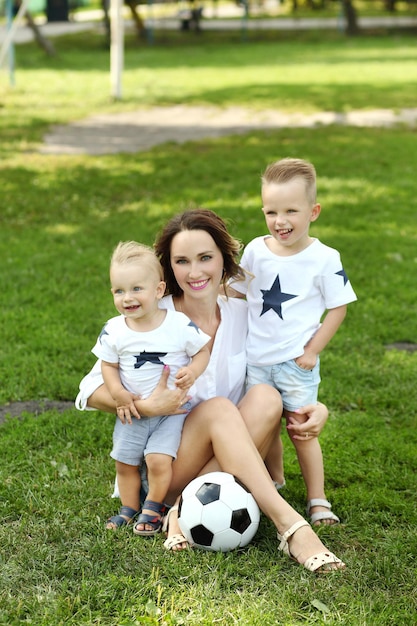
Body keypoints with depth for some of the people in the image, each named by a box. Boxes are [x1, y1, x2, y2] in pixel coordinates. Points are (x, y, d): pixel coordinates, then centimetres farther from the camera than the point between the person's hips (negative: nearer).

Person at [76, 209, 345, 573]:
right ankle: (289, 525, -37)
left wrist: (316, 408, -14)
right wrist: (144, 406, -27)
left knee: (267, 396, -23)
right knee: (218, 407, -30)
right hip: (164, 464, -3)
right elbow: (91, 389, -8)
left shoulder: (243, 314, 1)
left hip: (229, 461, 3)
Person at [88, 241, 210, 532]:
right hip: (132, 411, 3)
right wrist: (118, 393, -13)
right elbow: (108, 365, 3)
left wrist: (192, 371, -22)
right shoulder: (113, 331, -8)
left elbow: (203, 351, -2)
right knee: (125, 462, 7)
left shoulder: (180, 325, -14)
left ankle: (153, 509, 9)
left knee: (159, 460, -15)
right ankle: (129, 509, 28)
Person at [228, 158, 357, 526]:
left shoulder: (324, 258, -10)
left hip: (296, 361, -3)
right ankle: (274, 483, 32)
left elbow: (339, 307, -4)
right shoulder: (256, 250, -1)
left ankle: (318, 501, 10)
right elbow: (236, 293, 12)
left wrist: (313, 350, -8)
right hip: (255, 360, 3)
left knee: (301, 430, 0)